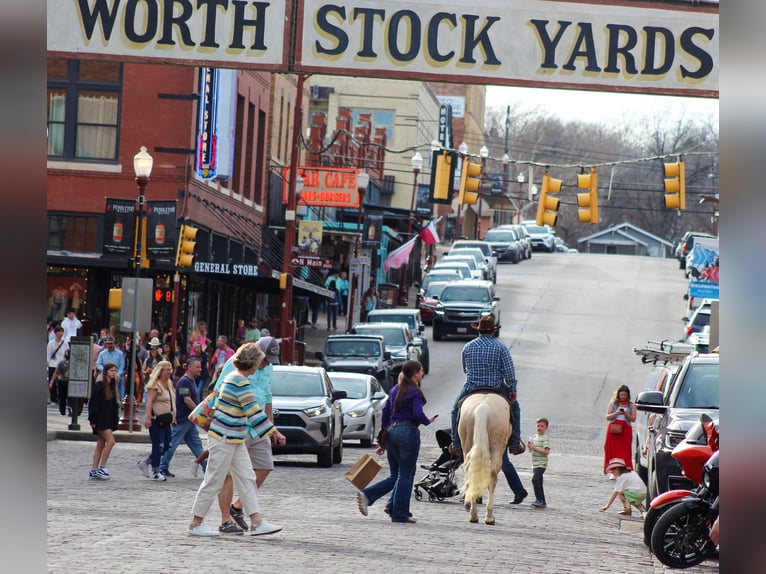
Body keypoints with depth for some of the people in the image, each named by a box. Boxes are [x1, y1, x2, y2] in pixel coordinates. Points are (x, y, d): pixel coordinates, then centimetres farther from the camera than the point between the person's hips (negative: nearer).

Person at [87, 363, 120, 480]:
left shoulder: (112, 386, 14)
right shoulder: (99, 385, -10)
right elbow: (94, 403, -13)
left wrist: (115, 419, 14)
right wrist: (93, 420, -17)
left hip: (109, 420, 8)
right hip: (101, 420, -8)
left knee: (101, 445, 7)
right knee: (110, 441, -16)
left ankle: (94, 471, 9)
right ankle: (102, 467, -9)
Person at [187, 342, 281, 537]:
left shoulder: (233, 378, 11)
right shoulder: (240, 382, -19)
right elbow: (253, 411, -22)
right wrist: (272, 431, -19)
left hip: (234, 439, 10)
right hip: (224, 439, -10)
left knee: (246, 478, 6)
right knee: (214, 481, -2)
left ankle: (256, 522, 4)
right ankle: (196, 523, 5)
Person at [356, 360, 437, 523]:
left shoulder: (395, 390, 14)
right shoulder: (415, 392, -8)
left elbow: (385, 413, 15)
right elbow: (418, 414, -20)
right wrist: (428, 421, 2)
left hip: (391, 431, 7)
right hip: (408, 432, -7)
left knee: (395, 476, 13)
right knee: (406, 475, 1)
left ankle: (367, 495, -4)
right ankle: (400, 514, 3)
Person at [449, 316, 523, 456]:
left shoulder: (467, 347, 0)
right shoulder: (501, 348, -8)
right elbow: (509, 372, -11)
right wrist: (513, 391, -1)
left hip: (471, 388, 1)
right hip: (496, 388, -1)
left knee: (456, 409, 26)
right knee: (514, 408, 21)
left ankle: (456, 444, 22)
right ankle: (515, 444, 18)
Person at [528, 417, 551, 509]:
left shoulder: (545, 439, -10)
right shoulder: (534, 437, 14)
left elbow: (546, 451, -20)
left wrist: (534, 448, -21)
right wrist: (530, 447, 1)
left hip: (542, 464, -9)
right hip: (535, 464, 9)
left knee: (535, 479, -23)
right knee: (539, 483, 11)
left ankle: (539, 499, -18)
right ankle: (542, 502, 18)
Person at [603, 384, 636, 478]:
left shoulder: (631, 406, 9)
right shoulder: (613, 403, 10)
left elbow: (633, 418, 3)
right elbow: (607, 417, 3)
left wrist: (626, 414, -15)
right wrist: (616, 413, -13)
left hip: (625, 429, 0)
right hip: (613, 429, 0)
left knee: (624, 451, -6)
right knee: (612, 450, -6)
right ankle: (612, 472, -6)